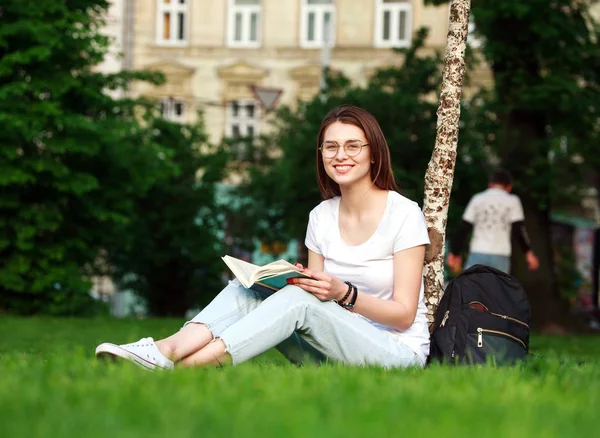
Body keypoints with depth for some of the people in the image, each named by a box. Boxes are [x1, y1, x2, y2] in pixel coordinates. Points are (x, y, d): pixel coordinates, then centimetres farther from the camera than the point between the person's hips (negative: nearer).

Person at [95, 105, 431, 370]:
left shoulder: (403, 214, -8)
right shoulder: (322, 217, 9)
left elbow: (405, 314, -11)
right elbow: (317, 293, 10)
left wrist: (343, 293, -26)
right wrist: (296, 281, -12)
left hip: (400, 350, -5)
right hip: (333, 352, 5)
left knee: (300, 301, -30)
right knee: (248, 287, -14)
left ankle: (186, 365, -42)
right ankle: (167, 349, -39)